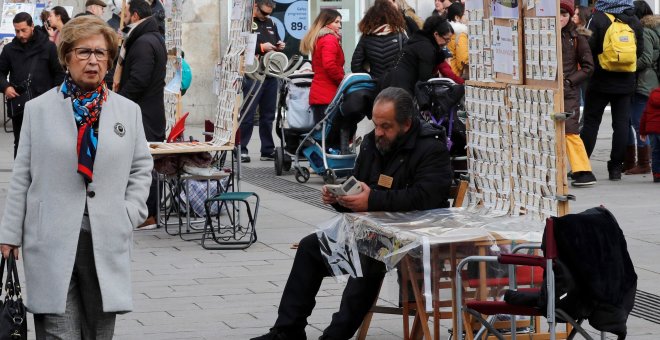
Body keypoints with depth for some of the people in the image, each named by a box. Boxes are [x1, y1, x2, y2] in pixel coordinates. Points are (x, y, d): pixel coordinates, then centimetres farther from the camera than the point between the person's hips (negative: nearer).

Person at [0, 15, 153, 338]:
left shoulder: (128, 111, 10)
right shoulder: (39, 109, 4)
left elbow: (142, 167, 17)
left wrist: (130, 214, 3)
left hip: (107, 240, 2)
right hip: (52, 240, -2)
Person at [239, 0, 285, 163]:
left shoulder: (270, 23, 16)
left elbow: (277, 41, 29)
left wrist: (280, 46, 6)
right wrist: (261, 47, -19)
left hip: (270, 76, 7)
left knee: (268, 114, 11)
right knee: (247, 114, -4)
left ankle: (268, 150, 17)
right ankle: (241, 150, 0)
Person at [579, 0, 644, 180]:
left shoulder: (597, 18, -10)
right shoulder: (634, 20, 2)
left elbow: (588, 48, -13)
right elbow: (640, 50, 6)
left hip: (601, 81, -3)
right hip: (625, 82, 3)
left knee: (591, 123, 4)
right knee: (621, 123, 6)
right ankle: (616, 168, 4)